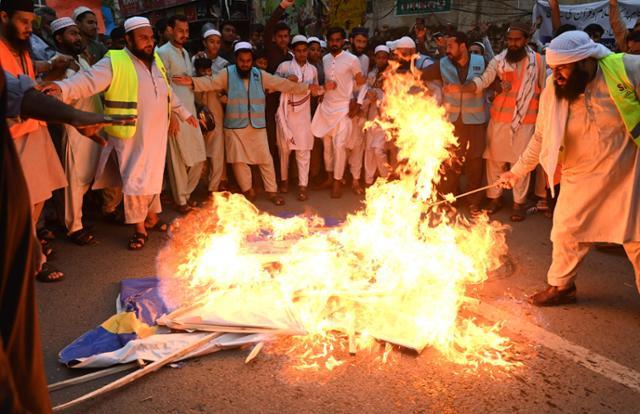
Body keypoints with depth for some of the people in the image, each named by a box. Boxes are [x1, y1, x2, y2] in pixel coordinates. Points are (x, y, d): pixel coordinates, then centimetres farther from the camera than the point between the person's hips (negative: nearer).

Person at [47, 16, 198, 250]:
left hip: (156, 134, 6)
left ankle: (152, 217, 33)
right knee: (135, 182, 0)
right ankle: (139, 229, 14)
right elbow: (89, 80, -26)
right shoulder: (115, 62, -12)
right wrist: (63, 88, -44)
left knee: (153, 178, 15)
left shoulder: (156, 60, 10)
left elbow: (168, 92, 23)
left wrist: (183, 113, 29)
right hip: (131, 136, -6)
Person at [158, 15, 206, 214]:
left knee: (199, 158, 9)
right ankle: (181, 201, 12)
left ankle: (186, 194, 24)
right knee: (179, 160, 0)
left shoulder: (185, 53, 17)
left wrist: (197, 109, 14)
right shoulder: (163, 53, -7)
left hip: (191, 113, 8)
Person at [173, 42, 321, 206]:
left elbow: (282, 84, 6)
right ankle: (248, 191, 22)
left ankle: (272, 191, 17)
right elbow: (211, 82, -14)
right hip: (235, 127, -1)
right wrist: (193, 81, -33)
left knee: (265, 159, 4)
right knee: (239, 160, 5)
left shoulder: (260, 75, 4)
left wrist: (306, 87, 3)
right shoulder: (228, 73, -2)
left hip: (257, 126, 1)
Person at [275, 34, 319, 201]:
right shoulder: (284, 66, -2)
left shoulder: (312, 69, 8)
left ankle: (303, 185, 3)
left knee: (303, 150, -2)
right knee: (284, 148, 10)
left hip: (303, 114, 1)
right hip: (286, 112, -1)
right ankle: (284, 179, 28)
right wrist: (286, 80, -18)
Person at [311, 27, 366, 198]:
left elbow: (361, 81, 1)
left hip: (343, 107, -5)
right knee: (327, 144, 11)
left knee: (339, 145, -7)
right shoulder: (325, 59, 7)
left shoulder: (352, 60, -8)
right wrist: (325, 86, -3)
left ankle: (338, 181, 5)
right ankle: (330, 176, 25)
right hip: (326, 106, 5)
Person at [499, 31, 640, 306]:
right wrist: (518, 171, 7)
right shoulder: (552, 91, -7)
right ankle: (561, 286, 30)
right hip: (581, 177, 3)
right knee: (566, 232, 8)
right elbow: (541, 138, 5)